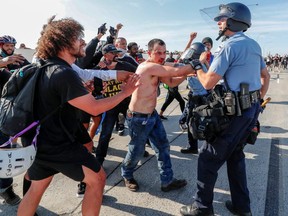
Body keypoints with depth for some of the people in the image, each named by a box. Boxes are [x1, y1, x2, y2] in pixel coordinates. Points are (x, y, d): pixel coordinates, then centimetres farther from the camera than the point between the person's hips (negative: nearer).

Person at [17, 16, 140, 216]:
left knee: (36, 188, 25)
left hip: (40, 143, 9)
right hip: (60, 146, -9)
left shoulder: (47, 68, 5)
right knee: (97, 179, 7)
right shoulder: (64, 74, -25)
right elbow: (95, 108, -24)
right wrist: (125, 92, -13)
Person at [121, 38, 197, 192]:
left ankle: (167, 181, 24)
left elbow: (171, 82, 7)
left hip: (152, 115, 9)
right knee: (137, 151, 10)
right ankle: (127, 175, 39)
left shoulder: (156, 69, 9)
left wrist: (186, 74, -8)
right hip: (138, 118, -9)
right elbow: (176, 71, -26)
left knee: (163, 146, 10)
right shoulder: (148, 66, -23)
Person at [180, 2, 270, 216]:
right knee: (235, 154, 20)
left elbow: (208, 83, -17)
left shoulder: (230, 46, -14)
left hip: (236, 110, -9)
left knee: (209, 157, 2)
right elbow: (266, 76, 22)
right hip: (253, 108, 9)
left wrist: (197, 66, 1)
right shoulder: (254, 45, 14)